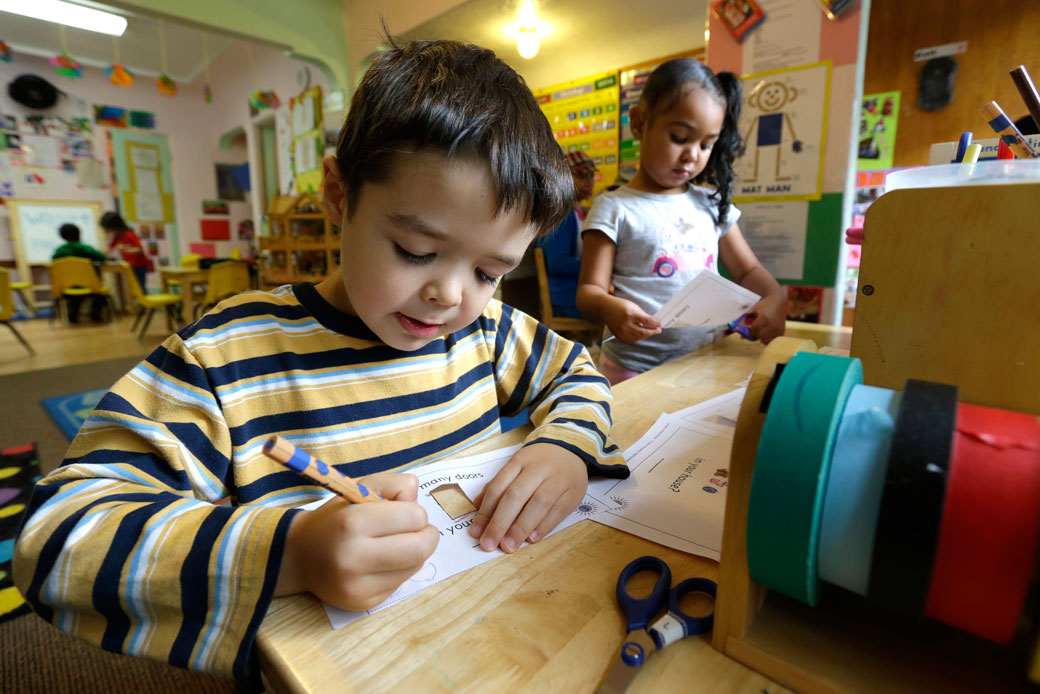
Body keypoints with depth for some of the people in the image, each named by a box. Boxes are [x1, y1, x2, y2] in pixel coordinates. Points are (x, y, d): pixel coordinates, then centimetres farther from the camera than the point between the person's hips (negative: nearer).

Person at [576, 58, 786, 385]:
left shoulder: (712, 204, 14)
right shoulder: (614, 209, -2)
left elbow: (748, 269, 20)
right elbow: (589, 290, -5)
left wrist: (775, 298, -1)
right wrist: (608, 308, -28)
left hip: (708, 364, 5)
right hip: (636, 369, -4)